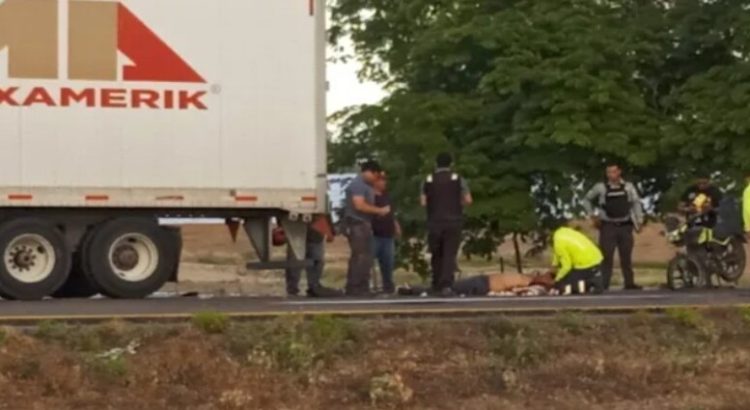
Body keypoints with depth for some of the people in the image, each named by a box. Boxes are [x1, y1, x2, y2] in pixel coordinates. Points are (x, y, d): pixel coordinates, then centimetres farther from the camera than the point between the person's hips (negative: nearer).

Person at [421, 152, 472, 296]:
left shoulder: (428, 180, 5)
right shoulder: (458, 179, 1)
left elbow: (424, 202, 1)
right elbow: (468, 200, -1)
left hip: (435, 222, 2)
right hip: (453, 221, -2)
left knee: (437, 255, 15)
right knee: (450, 255, -4)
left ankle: (437, 285, 20)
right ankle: (446, 285, -18)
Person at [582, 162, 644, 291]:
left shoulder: (628, 187, 3)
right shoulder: (601, 187, 0)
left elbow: (636, 203, 8)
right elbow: (587, 200, 12)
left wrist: (639, 221, 0)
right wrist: (592, 215, 3)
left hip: (625, 226, 2)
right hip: (608, 226, -2)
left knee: (626, 256, 7)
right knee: (607, 256, -5)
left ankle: (629, 282, 13)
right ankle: (604, 284, -4)